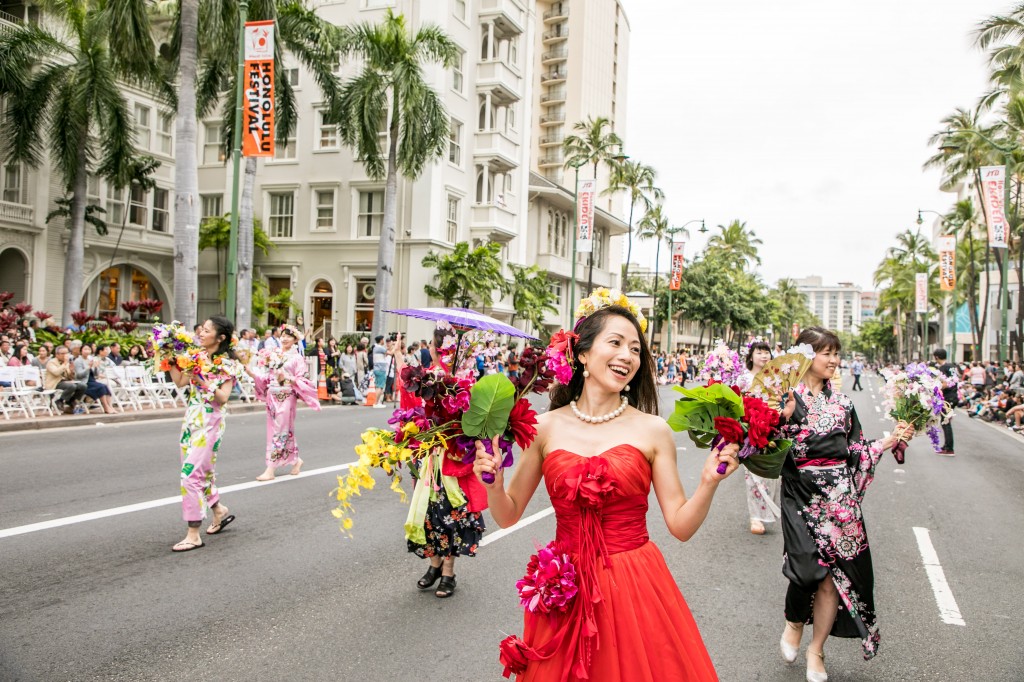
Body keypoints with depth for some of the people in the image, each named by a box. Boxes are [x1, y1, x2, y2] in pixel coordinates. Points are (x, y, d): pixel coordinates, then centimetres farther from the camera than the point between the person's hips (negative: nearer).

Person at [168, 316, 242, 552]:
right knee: (201, 470, 17)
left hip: (209, 421, -7)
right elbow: (180, 382, 3)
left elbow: (223, 397, -15)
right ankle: (219, 510, 39)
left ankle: (194, 534, -2)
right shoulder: (197, 356, 9)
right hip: (191, 417, 7)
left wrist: (202, 379, -24)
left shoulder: (227, 363, -9)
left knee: (191, 474, -10)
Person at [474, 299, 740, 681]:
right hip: (565, 591, 1)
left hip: (635, 589, -1)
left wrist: (708, 483, -19)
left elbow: (681, 526, -3)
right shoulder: (545, 428, -3)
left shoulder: (653, 431, -5)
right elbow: (508, 516, 4)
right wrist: (493, 483, -15)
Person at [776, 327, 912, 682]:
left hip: (839, 495, 5)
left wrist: (890, 440, 3)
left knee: (836, 573, 2)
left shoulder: (840, 402, 12)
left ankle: (816, 650, 22)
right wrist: (785, 417, -26)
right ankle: (794, 623, 21)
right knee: (811, 567, -13)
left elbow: (855, 451, 13)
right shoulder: (787, 399, -5)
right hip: (802, 494, -4)